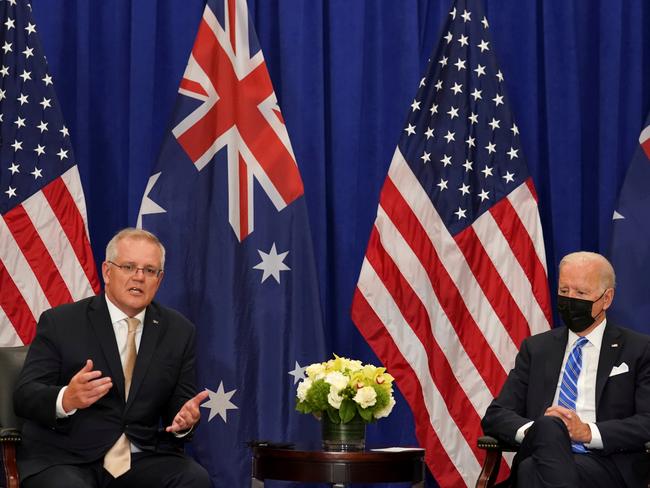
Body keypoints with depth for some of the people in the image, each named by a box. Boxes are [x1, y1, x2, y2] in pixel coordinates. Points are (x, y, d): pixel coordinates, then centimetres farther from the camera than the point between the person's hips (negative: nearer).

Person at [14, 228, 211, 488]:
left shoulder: (179, 331, 11)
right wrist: (66, 400, -27)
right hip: (64, 460, -3)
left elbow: (181, 401, 11)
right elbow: (24, 396, -5)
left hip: (143, 461, 3)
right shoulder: (60, 322, 1)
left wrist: (185, 419, -15)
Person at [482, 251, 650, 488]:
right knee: (548, 427, -35)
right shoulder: (536, 348, 21)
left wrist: (587, 432, -14)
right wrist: (535, 429, -9)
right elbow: (495, 416, 14)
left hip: (607, 464, -4)